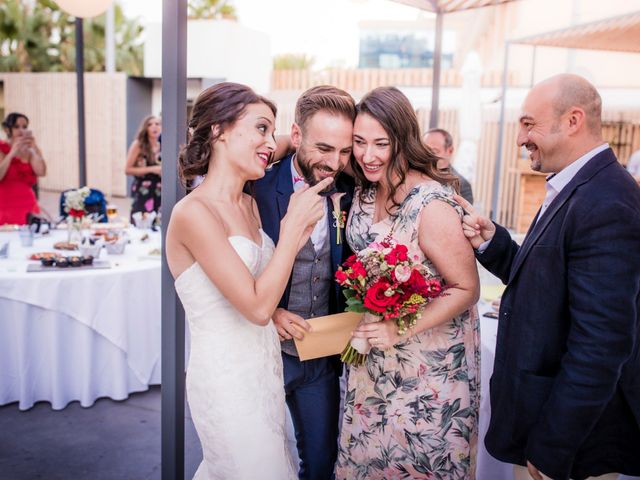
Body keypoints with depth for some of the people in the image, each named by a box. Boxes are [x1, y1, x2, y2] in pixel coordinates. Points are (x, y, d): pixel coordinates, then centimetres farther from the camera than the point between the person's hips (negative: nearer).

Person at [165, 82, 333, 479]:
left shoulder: (249, 204, 4)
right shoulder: (193, 212, -21)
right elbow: (257, 306, -24)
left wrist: (297, 237, -5)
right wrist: (295, 221, -18)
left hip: (264, 367, 8)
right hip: (227, 378, -7)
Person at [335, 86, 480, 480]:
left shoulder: (432, 205, -26)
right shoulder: (366, 190, -4)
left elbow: (467, 289, -19)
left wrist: (401, 330, -26)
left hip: (429, 363, -6)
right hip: (375, 358, 7)